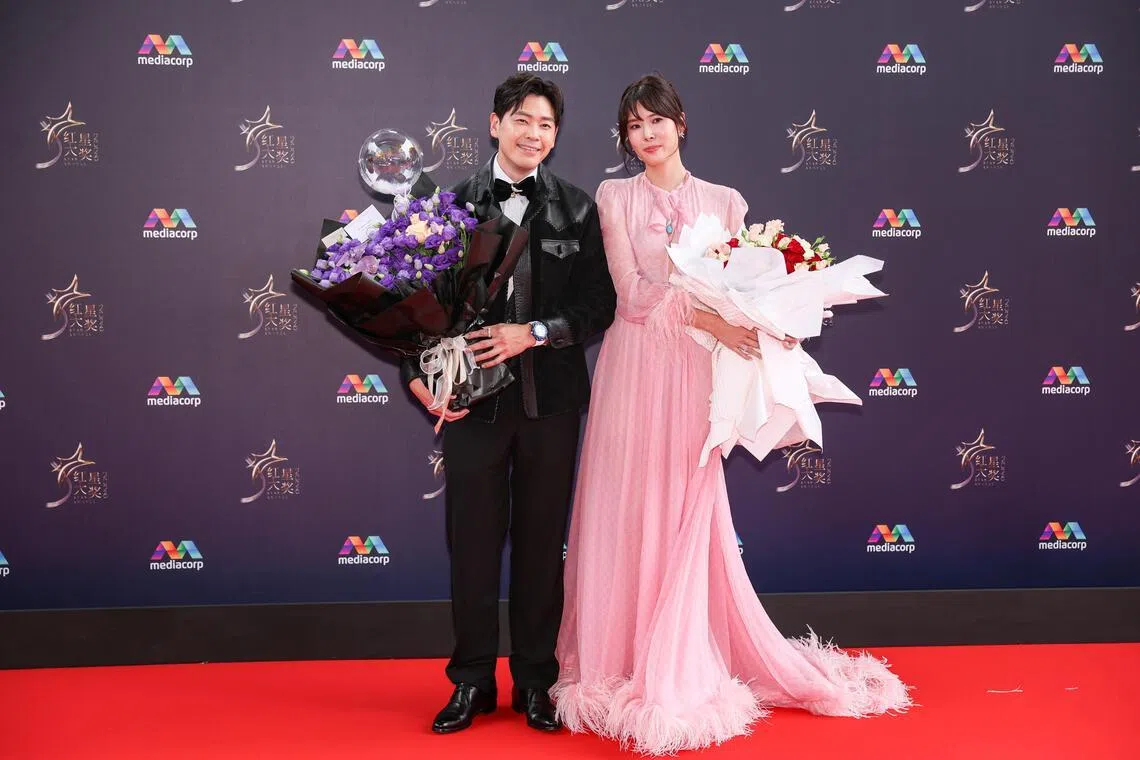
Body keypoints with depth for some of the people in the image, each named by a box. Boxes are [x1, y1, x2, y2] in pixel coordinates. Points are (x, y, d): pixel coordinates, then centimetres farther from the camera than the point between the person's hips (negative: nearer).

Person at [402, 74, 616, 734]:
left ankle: (536, 680, 25)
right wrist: (420, 375, -12)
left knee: (542, 543, 10)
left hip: (551, 400, 1)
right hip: (474, 399, 0)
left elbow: (600, 305, 0)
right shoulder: (454, 204, 2)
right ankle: (473, 680, 23)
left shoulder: (577, 209, 3)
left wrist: (534, 332, -14)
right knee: (473, 543, 7)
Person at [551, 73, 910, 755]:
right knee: (628, 515, 2)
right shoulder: (615, 197, 6)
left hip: (695, 371, 0)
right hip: (632, 367, 0)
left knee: (688, 518, 1)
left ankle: (679, 672, 11)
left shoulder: (725, 202, 9)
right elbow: (632, 291, -6)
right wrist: (705, 313, -18)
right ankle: (623, 666, 15)